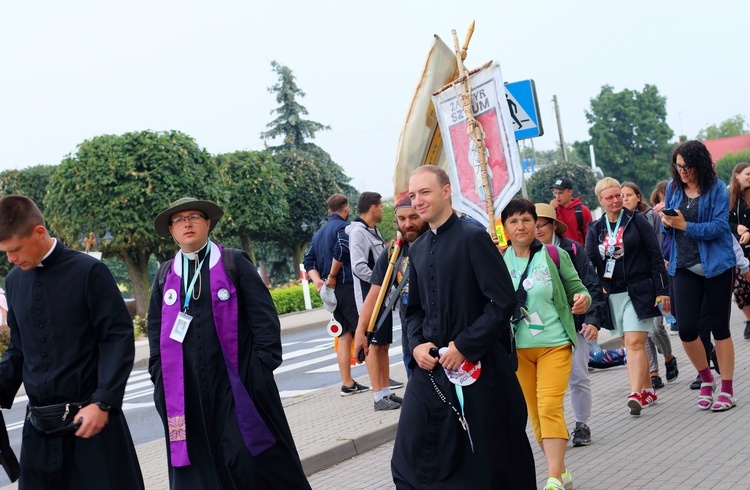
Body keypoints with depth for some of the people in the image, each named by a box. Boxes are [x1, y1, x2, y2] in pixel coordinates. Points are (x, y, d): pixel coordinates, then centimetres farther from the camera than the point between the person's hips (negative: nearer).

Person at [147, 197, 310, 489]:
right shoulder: (165, 275, 12)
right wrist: (160, 378, 8)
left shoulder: (234, 263, 2)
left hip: (237, 383, -3)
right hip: (185, 391, 3)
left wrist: (263, 365, -9)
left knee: (254, 459, -1)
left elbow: (264, 317, -2)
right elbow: (156, 330, 16)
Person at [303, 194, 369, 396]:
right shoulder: (343, 226, -7)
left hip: (332, 290, 8)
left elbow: (308, 260, 14)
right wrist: (332, 276, -14)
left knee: (344, 336, 10)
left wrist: (318, 280, 0)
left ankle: (347, 383, 10)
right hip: (347, 286, -8)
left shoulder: (319, 233, 20)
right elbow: (341, 250, -25)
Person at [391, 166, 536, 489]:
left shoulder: (473, 238, -9)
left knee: (490, 461, 6)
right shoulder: (417, 249, 11)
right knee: (409, 457, 2)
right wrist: (416, 344, 1)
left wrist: (464, 347, -16)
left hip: (476, 366, -6)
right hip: (431, 366, 6)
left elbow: (503, 301, -15)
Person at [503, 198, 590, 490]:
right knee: (534, 412, 8)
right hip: (518, 348, 3)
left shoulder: (554, 255, -2)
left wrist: (583, 299, -19)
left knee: (550, 407, -14)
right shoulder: (499, 262, 2)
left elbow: (577, 289, 3)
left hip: (554, 344, -3)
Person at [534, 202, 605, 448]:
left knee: (578, 378, 6)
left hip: (572, 324, -1)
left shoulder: (571, 250, -4)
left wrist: (593, 320, -13)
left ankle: (582, 425, 21)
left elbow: (592, 287, -5)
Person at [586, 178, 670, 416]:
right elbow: (588, 264, 5)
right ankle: (648, 391, 20)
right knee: (631, 345, 9)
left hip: (640, 292, -4)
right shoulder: (595, 229, 8)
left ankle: (636, 393, -19)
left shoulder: (636, 221, -1)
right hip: (613, 295, 4)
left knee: (635, 343, -14)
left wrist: (662, 290, -7)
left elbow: (655, 256, -2)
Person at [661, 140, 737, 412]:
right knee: (686, 328, -4)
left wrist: (685, 225, -23)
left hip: (716, 265, -3)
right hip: (685, 268, 3)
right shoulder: (673, 188, 6)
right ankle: (706, 378, 21)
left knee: (719, 327, 4)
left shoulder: (717, 189, -7)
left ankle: (726, 389, 15)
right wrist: (667, 222, -8)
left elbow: (719, 227, -15)